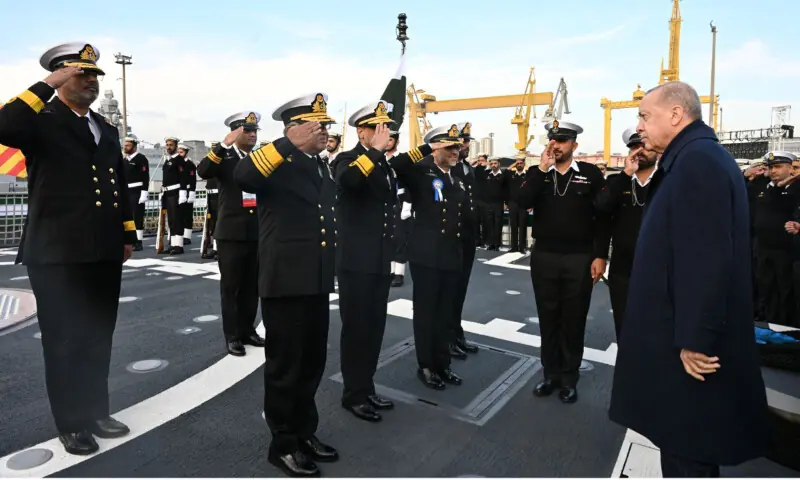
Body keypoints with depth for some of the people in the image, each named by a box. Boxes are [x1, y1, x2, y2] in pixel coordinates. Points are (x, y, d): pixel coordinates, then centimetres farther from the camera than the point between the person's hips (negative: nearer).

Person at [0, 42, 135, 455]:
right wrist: (47, 87, -19)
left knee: (98, 340, 15)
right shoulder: (40, 121, -2)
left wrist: (128, 234, 14)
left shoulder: (106, 129, 17)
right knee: (65, 343, 6)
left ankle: (96, 413, 29)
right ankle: (71, 423, 21)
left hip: (104, 253, 6)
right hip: (57, 255, -6)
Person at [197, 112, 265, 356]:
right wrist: (224, 144, -27)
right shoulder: (223, 157, 0)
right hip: (231, 233, -4)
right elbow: (203, 171, -20)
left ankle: (248, 330, 25)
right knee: (230, 288, 4)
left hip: (258, 233, 4)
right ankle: (232, 336, 13)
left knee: (252, 287, 12)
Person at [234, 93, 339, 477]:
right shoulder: (276, 162, -8)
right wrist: (291, 145, -34)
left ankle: (305, 432, 35)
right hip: (285, 283, -8)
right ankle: (283, 444, 24)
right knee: (285, 366, 6)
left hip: (317, 283, 8)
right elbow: (242, 176, -31)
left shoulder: (322, 167, 15)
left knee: (312, 363, 17)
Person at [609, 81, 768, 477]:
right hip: (685, 332, 10)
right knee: (686, 439, 22)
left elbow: (707, 259, -26)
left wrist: (695, 339, -23)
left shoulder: (697, 160, -20)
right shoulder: (699, 158, 13)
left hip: (691, 339, -10)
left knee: (687, 446, 5)